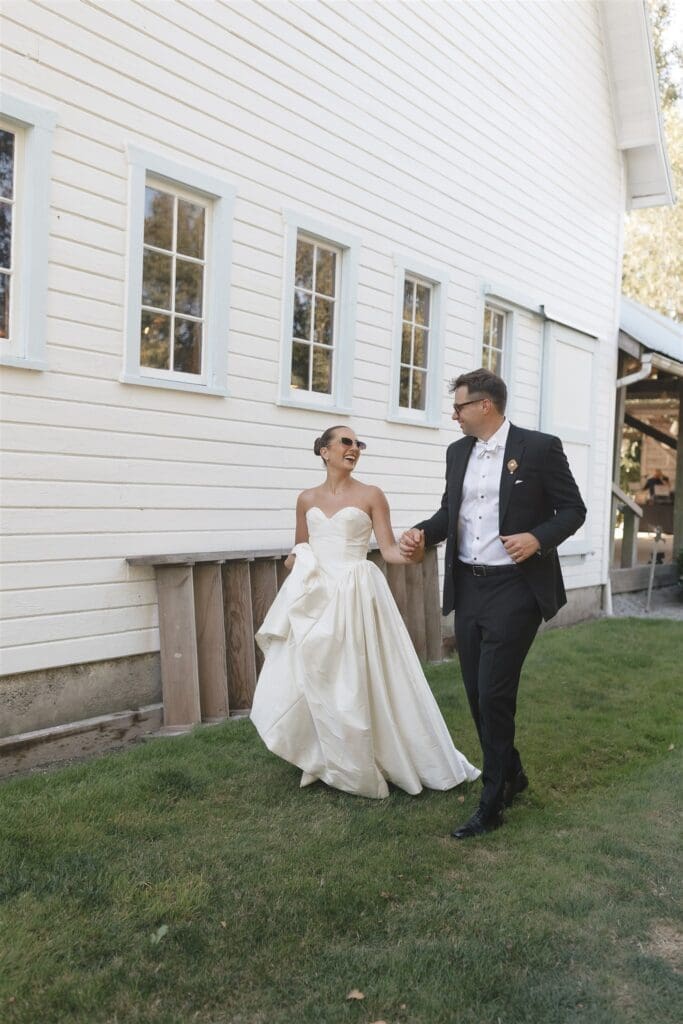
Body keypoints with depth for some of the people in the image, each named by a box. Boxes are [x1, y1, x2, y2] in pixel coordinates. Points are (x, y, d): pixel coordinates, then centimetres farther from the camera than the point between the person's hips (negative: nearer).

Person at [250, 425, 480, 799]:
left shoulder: (371, 495, 1)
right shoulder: (307, 499, 11)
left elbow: (388, 549, -5)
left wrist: (411, 553, -25)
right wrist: (295, 561, -3)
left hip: (356, 596, -3)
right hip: (314, 598, 4)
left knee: (356, 681, -3)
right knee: (311, 680, 5)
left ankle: (357, 768, 14)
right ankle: (324, 760, 26)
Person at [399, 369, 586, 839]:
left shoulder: (539, 447, -7)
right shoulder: (458, 452, 10)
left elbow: (573, 509, -4)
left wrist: (538, 539, -21)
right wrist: (422, 533, -4)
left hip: (514, 589, -6)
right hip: (468, 588, 7)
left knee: (494, 695, -5)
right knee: (478, 694, 13)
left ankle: (491, 804, 10)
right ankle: (511, 774, 35)